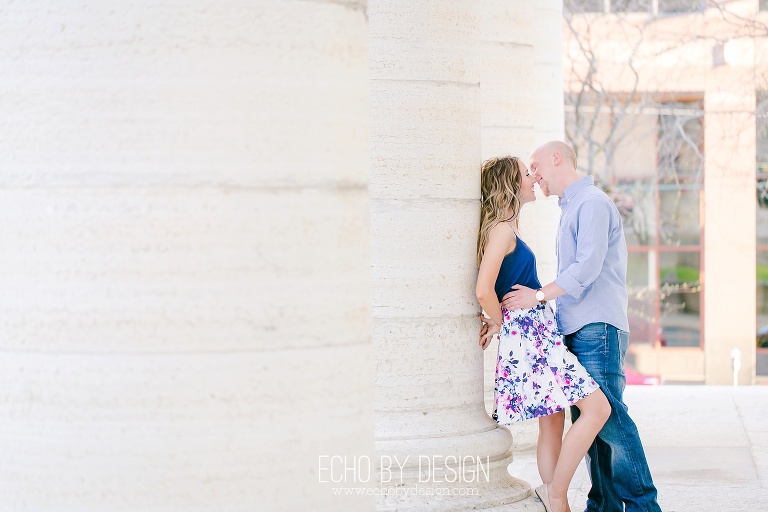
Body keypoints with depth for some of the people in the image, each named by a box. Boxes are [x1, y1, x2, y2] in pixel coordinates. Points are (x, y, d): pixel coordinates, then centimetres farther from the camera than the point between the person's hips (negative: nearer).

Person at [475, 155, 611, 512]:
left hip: (539, 334, 10)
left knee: (553, 423, 9)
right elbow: (483, 290, -22)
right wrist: (498, 323, -7)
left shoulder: (506, 230, 18)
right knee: (597, 407, -13)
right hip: (528, 334, -10)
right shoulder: (502, 229, -12)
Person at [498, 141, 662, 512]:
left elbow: (588, 266, -19)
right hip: (577, 330, 10)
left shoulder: (592, 203, -6)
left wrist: (539, 294, -21)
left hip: (597, 328, -10)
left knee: (607, 416, -13)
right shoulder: (570, 208, 24)